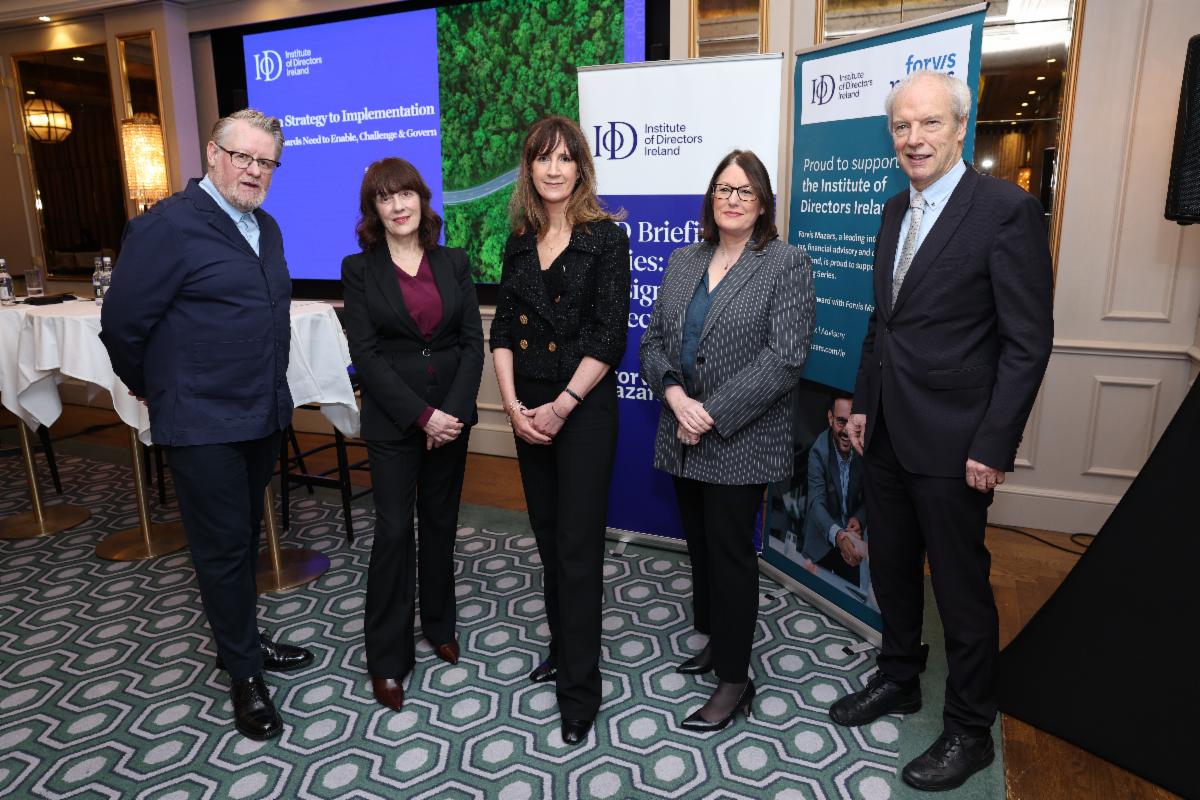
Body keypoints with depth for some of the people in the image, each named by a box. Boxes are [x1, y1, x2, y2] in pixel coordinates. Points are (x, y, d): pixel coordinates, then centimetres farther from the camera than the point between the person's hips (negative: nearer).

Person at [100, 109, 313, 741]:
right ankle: (244, 673, 20)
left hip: (263, 415, 7)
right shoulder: (168, 225, -14)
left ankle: (241, 638, 38)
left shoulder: (266, 228, 10)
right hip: (203, 423, -7)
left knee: (243, 539, 20)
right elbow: (122, 322, -11)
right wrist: (154, 388, 1)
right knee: (224, 547, 5)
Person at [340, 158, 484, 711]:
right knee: (394, 530, 1)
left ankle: (439, 625, 33)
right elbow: (366, 354, -9)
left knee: (440, 523, 13)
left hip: (452, 414, 3)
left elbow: (473, 341, 1)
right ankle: (388, 659, 15)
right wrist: (421, 415, -15)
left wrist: (454, 411, -11)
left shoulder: (453, 262, 5)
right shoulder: (360, 269, -2)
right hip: (392, 421, -2)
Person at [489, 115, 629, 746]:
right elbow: (502, 329, 6)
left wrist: (561, 406, -15)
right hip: (528, 408, 5)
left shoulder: (606, 238, -6)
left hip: (584, 408, -5)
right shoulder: (520, 241, 9)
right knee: (548, 536, 15)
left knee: (578, 545, -1)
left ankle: (580, 688, 11)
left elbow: (609, 337, -11)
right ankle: (563, 650, 33)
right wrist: (513, 403, -6)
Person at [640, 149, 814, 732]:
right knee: (700, 545, 16)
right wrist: (675, 396, -12)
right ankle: (715, 640, 38)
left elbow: (783, 358, -16)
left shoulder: (787, 266, -7)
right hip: (683, 438, 6)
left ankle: (734, 680, 18)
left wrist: (713, 416, -18)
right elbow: (653, 342, 8)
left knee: (730, 550, 2)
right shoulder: (682, 262, 10)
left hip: (741, 441, -5)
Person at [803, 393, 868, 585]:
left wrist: (859, 519, -20)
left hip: (851, 538, 3)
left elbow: (868, 497, 0)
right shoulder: (818, 451, -21)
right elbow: (816, 503, -28)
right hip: (823, 541, -3)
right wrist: (837, 534, -44)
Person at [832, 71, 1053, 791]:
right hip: (887, 433, 7)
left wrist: (993, 446, -16)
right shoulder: (897, 211, 10)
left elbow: (1028, 342, -14)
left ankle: (970, 731, 28)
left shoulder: (1007, 210, -13)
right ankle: (899, 681, 42)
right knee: (891, 570, 19)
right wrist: (864, 404, 12)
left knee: (962, 589, 7)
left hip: (953, 441, -7)